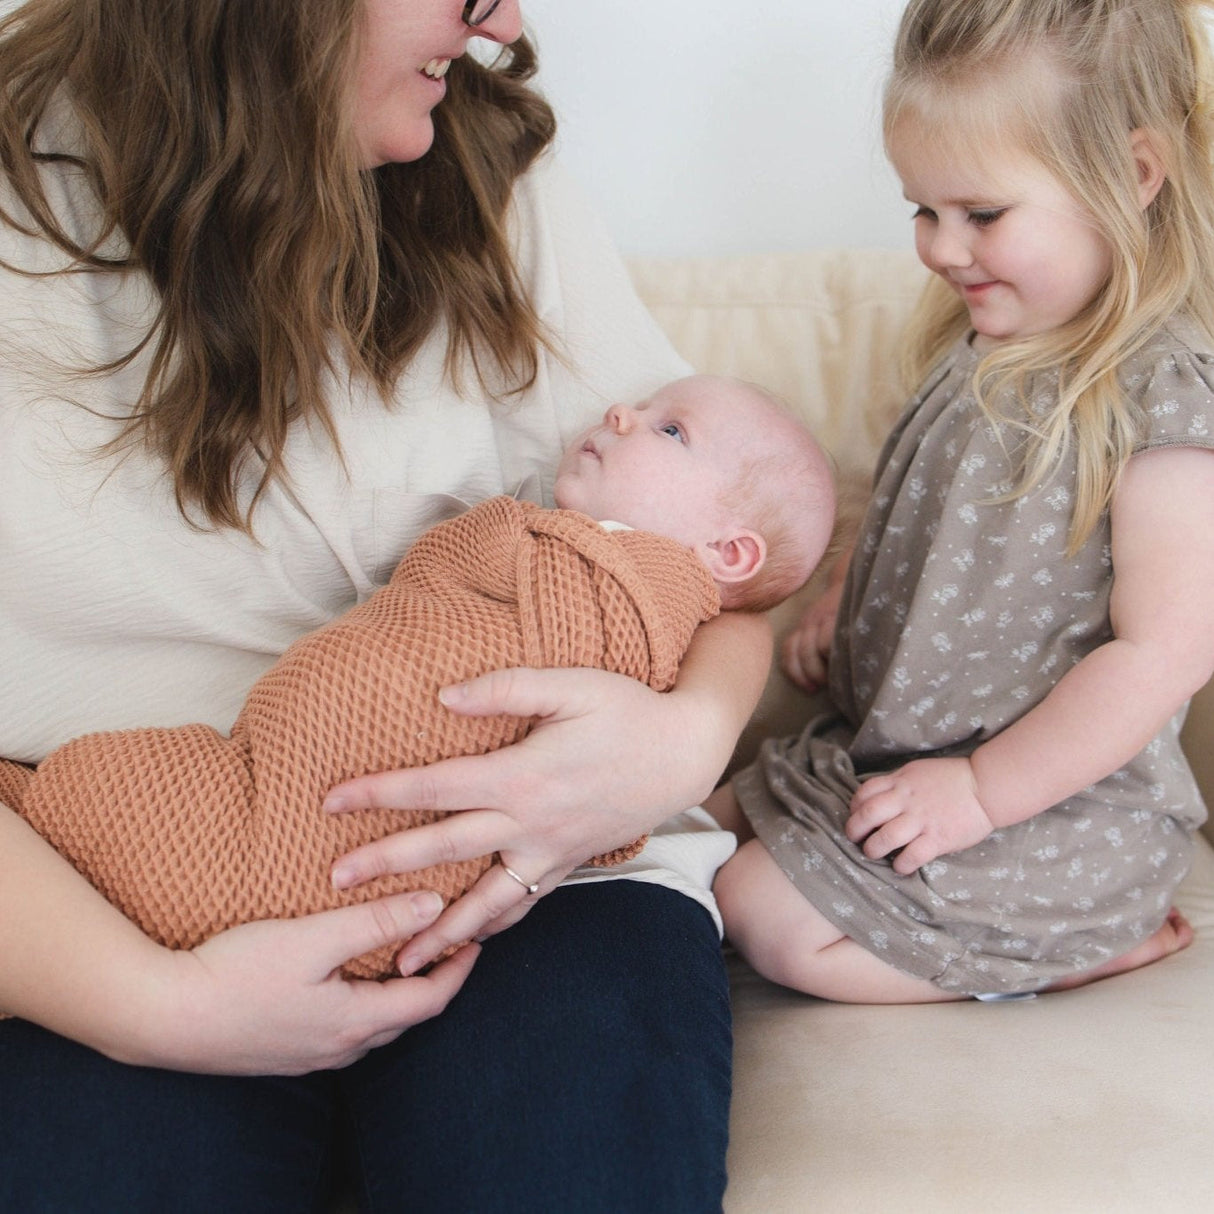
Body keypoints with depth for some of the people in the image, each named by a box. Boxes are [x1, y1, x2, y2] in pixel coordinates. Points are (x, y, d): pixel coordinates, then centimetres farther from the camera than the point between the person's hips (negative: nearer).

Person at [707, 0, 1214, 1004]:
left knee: (772, 921, -15)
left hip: (1060, 798, -9)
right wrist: (849, 600, 8)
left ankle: (1103, 942, -1)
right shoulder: (982, 347, 4)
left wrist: (984, 789, -23)